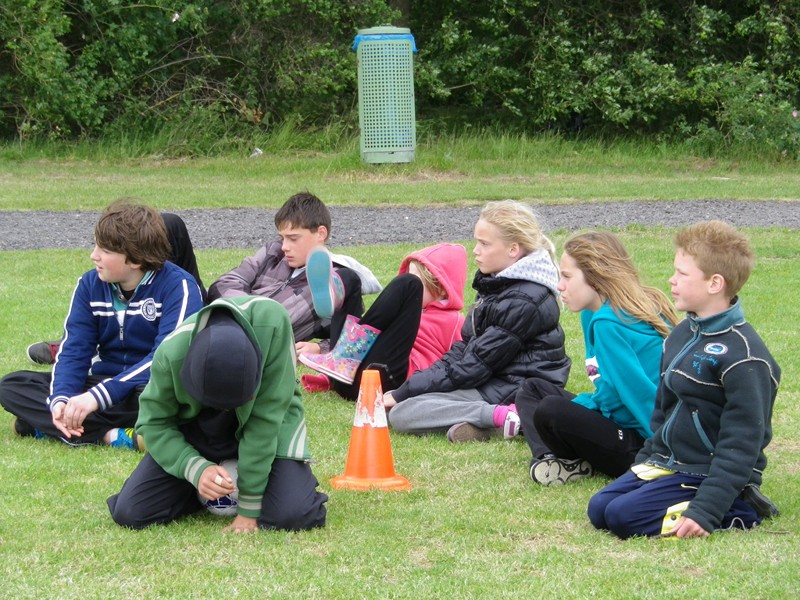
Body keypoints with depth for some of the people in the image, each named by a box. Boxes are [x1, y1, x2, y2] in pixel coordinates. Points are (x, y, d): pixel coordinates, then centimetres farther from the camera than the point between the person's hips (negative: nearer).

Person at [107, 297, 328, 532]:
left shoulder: (272, 322, -36)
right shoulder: (171, 354, -31)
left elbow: (266, 416, -28)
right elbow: (155, 423, -14)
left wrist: (249, 507, -24)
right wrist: (196, 469, -33)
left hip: (267, 429, -1)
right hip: (197, 427, 1)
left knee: (294, 515, -26)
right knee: (128, 513, -11)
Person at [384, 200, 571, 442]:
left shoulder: (522, 302, -19)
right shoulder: (495, 283, 12)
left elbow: (471, 367, -18)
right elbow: (465, 347, 13)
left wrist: (403, 393, -13)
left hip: (513, 393, -10)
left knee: (401, 414, -20)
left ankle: (502, 417, -24)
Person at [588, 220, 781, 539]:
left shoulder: (743, 355, -20)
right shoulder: (681, 335, 9)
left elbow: (741, 444, -22)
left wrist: (706, 510, -27)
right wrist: (646, 461, 18)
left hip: (706, 475, -9)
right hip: (666, 464, 9)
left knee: (624, 516, -22)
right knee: (599, 509, -5)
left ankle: (741, 511, -9)